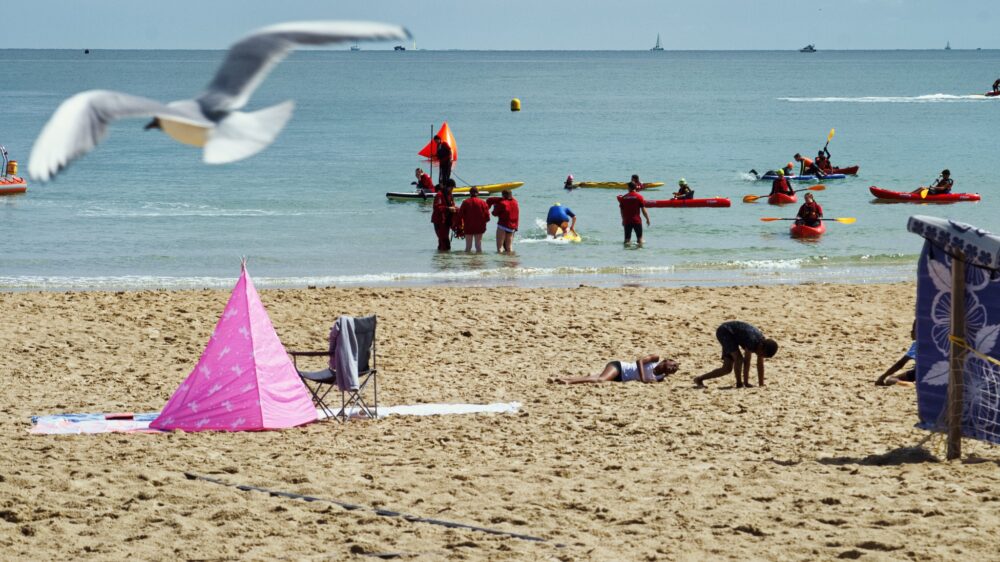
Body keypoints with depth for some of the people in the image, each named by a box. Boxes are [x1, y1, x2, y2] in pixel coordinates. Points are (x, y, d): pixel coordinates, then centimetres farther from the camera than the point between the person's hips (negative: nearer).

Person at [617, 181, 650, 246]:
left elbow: (622, 210, 8)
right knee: (639, 237, 8)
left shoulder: (623, 197, 2)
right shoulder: (639, 197, -7)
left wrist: (623, 220, 22)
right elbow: (643, 210, -7)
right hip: (637, 221, -2)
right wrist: (647, 219, 4)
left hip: (627, 221, 2)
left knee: (627, 238, 7)